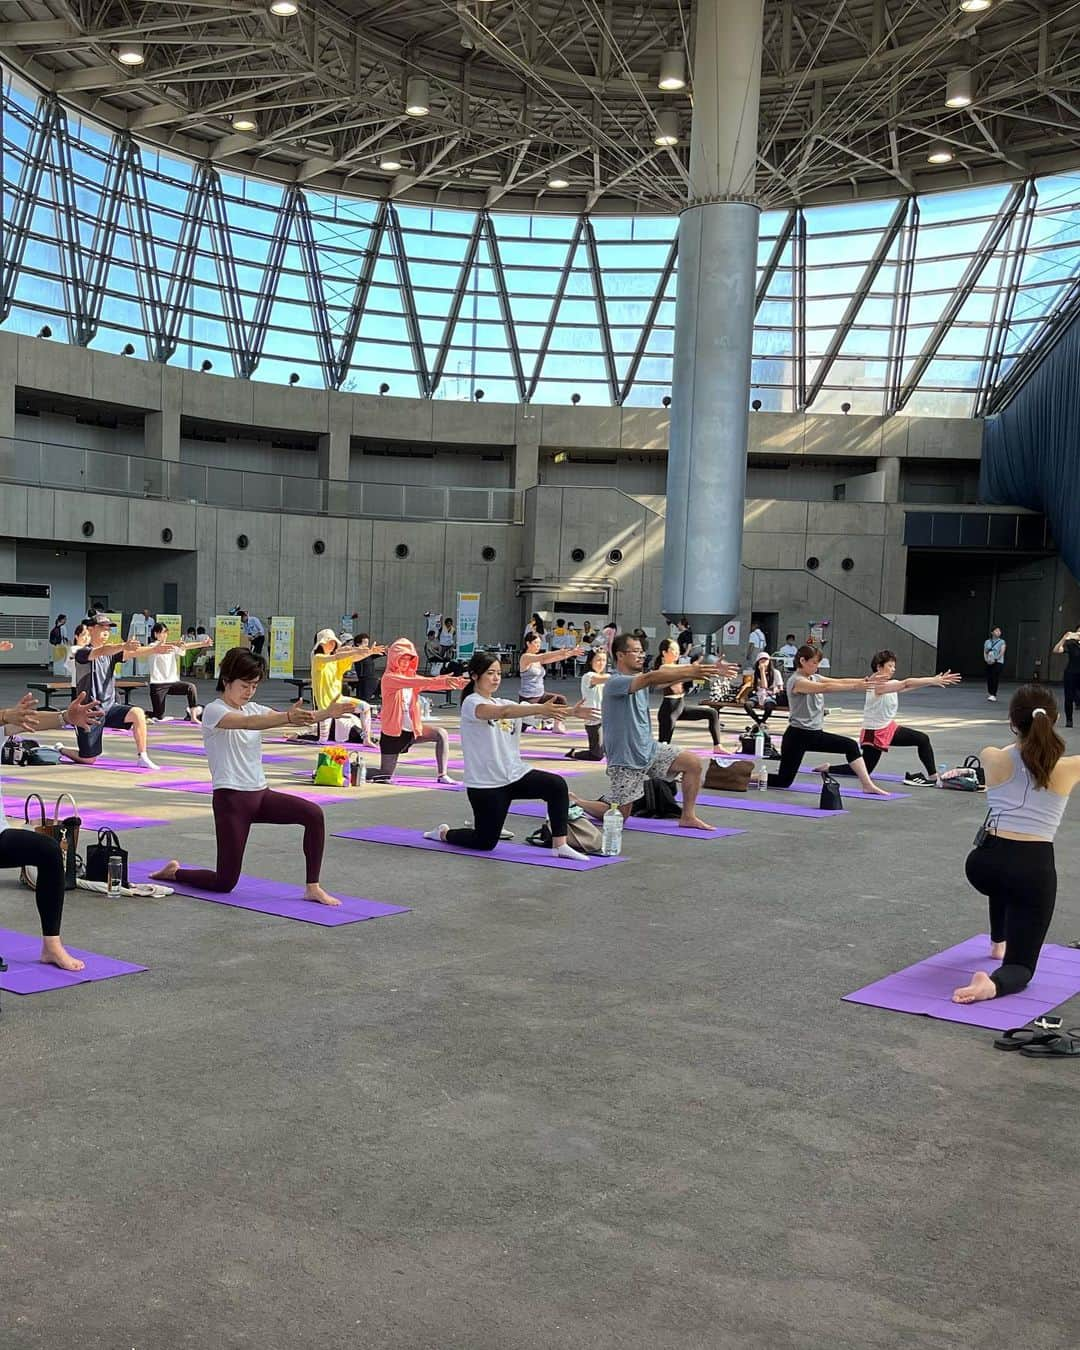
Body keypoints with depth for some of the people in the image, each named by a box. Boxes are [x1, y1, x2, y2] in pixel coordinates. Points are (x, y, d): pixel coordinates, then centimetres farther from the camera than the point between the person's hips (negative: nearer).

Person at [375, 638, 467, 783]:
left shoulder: (411, 675, 7)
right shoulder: (389, 678, -13)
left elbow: (430, 684, -10)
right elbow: (414, 683, -31)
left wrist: (455, 683, -29)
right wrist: (441, 680, -43)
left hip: (412, 728, 6)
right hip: (393, 732, -6)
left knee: (441, 734, -17)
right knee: (385, 775, 0)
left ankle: (442, 775, -13)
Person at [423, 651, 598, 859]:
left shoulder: (503, 703, 13)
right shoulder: (471, 703, -10)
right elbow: (503, 712, -30)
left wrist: (570, 711, -22)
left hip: (515, 775, 6)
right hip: (484, 783, -6)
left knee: (557, 785, -18)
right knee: (485, 843, 1)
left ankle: (559, 845, -13)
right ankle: (444, 833, 30)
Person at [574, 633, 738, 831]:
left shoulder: (641, 680, 8)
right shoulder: (615, 683, -20)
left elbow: (665, 677, -4)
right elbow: (651, 678, -35)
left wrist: (711, 670, -17)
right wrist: (691, 672, -45)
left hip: (649, 749, 8)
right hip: (625, 760, -8)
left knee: (693, 763, -6)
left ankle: (688, 817, 5)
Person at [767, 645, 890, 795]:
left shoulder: (814, 678, 10)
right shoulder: (796, 681, -17)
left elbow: (839, 681, -2)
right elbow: (825, 687, -30)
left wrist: (865, 681, -16)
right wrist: (856, 686, -36)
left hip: (815, 734, 8)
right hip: (797, 735, -8)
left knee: (852, 746, -3)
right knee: (784, 781, -6)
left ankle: (868, 785, -1)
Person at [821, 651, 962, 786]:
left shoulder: (892, 684, 1)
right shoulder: (877, 685, -25)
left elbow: (910, 685, -11)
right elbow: (907, 684, -34)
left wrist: (936, 680, -23)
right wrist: (933, 681, -37)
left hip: (890, 728, 8)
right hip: (874, 733, -8)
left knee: (923, 739, -2)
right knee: (863, 771, 0)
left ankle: (933, 777, 0)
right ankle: (828, 768, 17)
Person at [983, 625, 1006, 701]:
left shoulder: (1002, 642, 0)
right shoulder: (987, 642, 9)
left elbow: (1002, 652, -10)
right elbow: (985, 652, 8)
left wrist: (995, 659, -20)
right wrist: (986, 659, -10)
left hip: (998, 662, -3)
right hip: (989, 663, 3)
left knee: (995, 678, -10)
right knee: (989, 678, 4)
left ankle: (993, 695, -12)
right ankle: (990, 694, 15)